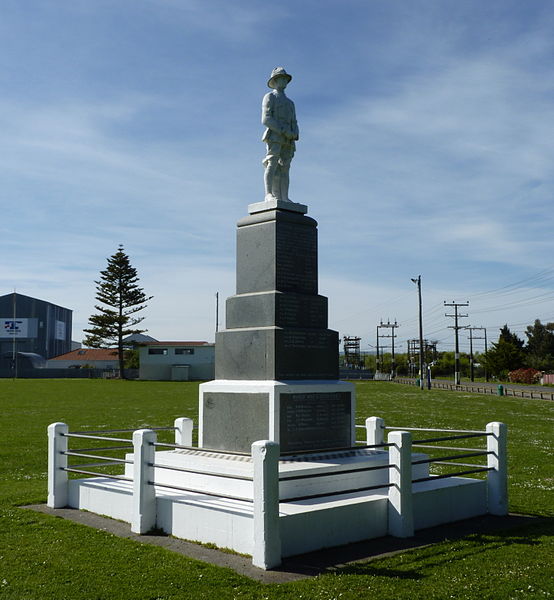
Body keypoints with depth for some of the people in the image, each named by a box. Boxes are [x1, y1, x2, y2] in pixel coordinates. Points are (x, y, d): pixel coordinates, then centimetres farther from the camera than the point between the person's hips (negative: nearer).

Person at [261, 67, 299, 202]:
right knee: (272, 165, -18)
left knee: (284, 169, -3)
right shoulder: (269, 97, 7)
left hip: (287, 139, 6)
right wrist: (284, 131, -15)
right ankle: (269, 195, -24)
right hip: (274, 136, -6)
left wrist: (295, 134, -4)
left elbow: (294, 124, 22)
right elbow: (266, 120, -7)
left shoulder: (290, 103, 29)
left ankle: (284, 199, -10)